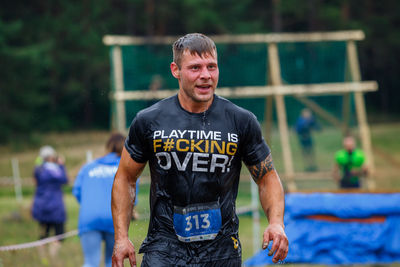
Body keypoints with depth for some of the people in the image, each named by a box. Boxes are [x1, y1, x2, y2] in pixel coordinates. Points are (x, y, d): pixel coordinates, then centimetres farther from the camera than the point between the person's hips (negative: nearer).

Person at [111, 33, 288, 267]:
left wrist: (276, 222, -9)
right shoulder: (149, 122, 0)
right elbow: (125, 178, 10)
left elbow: (268, 177, 9)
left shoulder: (242, 122, 1)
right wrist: (121, 236, 1)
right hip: (165, 246, -1)